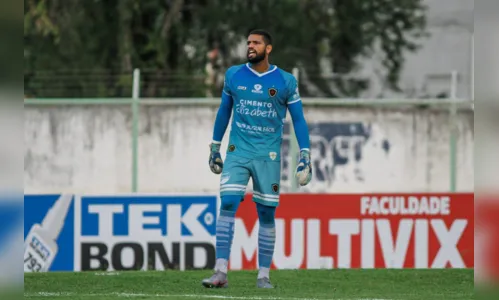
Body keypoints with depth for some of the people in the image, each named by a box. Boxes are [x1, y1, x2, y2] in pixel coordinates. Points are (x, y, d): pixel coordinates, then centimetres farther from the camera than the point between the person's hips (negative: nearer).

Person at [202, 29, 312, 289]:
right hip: (237, 152, 1)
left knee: (267, 214, 2)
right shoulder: (234, 75, 6)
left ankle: (263, 275, 11)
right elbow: (224, 112, 17)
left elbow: (298, 119, 5)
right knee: (227, 205, -14)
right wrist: (214, 147, 19)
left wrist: (305, 156, -1)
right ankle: (221, 272, -16)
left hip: (268, 155, -1)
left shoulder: (285, 81, 0)